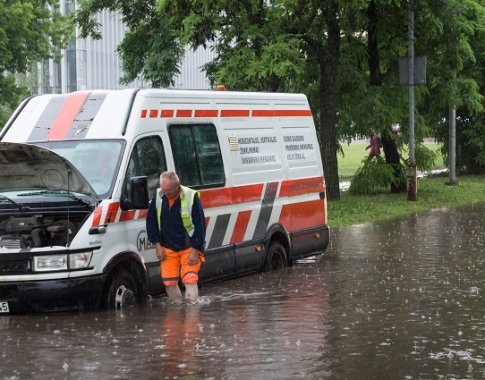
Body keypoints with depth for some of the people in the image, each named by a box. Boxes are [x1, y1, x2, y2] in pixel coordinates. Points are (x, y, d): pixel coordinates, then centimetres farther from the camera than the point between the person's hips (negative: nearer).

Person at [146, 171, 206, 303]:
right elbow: (151, 222, 8)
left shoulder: (191, 197, -17)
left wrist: (195, 251, -12)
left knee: (190, 281, -13)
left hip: (189, 248, -4)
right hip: (168, 249, 4)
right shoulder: (158, 197, -4)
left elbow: (200, 226, -12)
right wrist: (158, 245, 3)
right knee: (169, 282, 0)